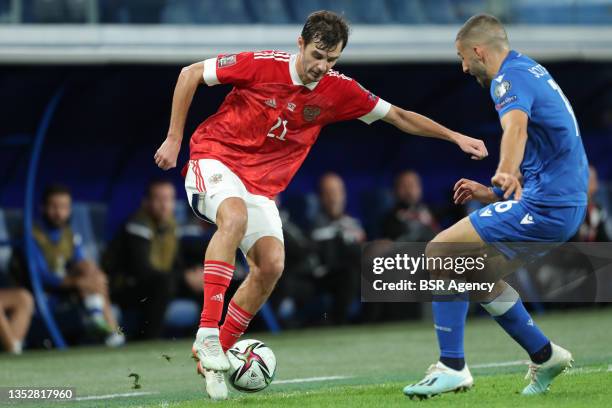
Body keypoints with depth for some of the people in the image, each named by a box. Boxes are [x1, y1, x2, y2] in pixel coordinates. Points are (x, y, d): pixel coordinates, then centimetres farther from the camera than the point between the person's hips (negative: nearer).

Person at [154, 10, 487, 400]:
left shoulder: (338, 90, -2)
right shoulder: (261, 65, -15)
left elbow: (398, 116, 9)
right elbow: (190, 74, -6)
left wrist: (455, 137, 4)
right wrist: (174, 139, -6)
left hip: (262, 186, 5)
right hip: (215, 159, -5)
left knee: (271, 265, -15)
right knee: (235, 217, -37)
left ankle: (214, 356, -1)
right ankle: (207, 330, -38)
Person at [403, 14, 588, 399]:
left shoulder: (511, 76, -11)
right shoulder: (532, 71, 21)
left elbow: (516, 126, -35)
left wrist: (507, 172, -53)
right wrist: (491, 194, 26)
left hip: (544, 206, -10)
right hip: (565, 203, 10)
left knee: (440, 253, -10)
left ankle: (452, 367, -12)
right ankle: (544, 356, 27)